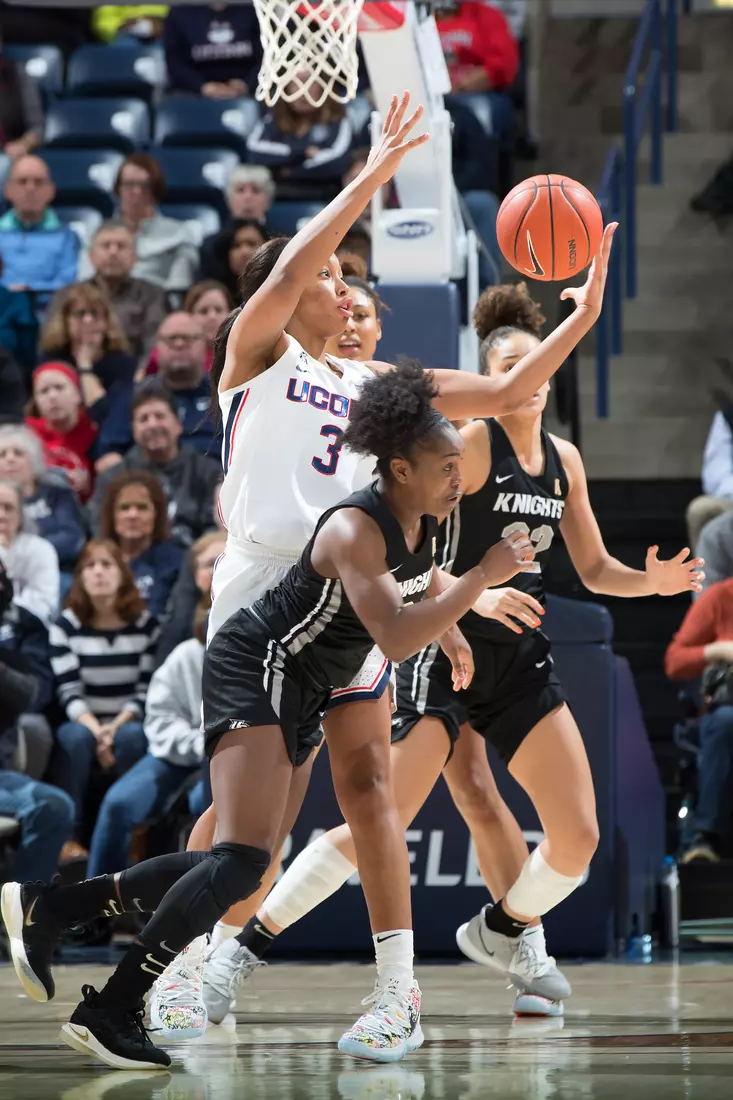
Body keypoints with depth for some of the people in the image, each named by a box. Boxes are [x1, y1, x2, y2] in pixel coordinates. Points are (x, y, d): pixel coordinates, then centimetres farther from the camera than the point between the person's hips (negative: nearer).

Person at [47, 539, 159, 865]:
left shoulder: (146, 624, 0)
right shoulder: (65, 626, -1)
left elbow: (148, 689, -5)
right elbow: (69, 692, -9)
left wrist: (116, 726, -22)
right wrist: (95, 729, -27)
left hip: (127, 724, 0)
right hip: (82, 723, 0)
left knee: (132, 737, -36)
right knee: (77, 737, -36)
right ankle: (68, 837, -31)